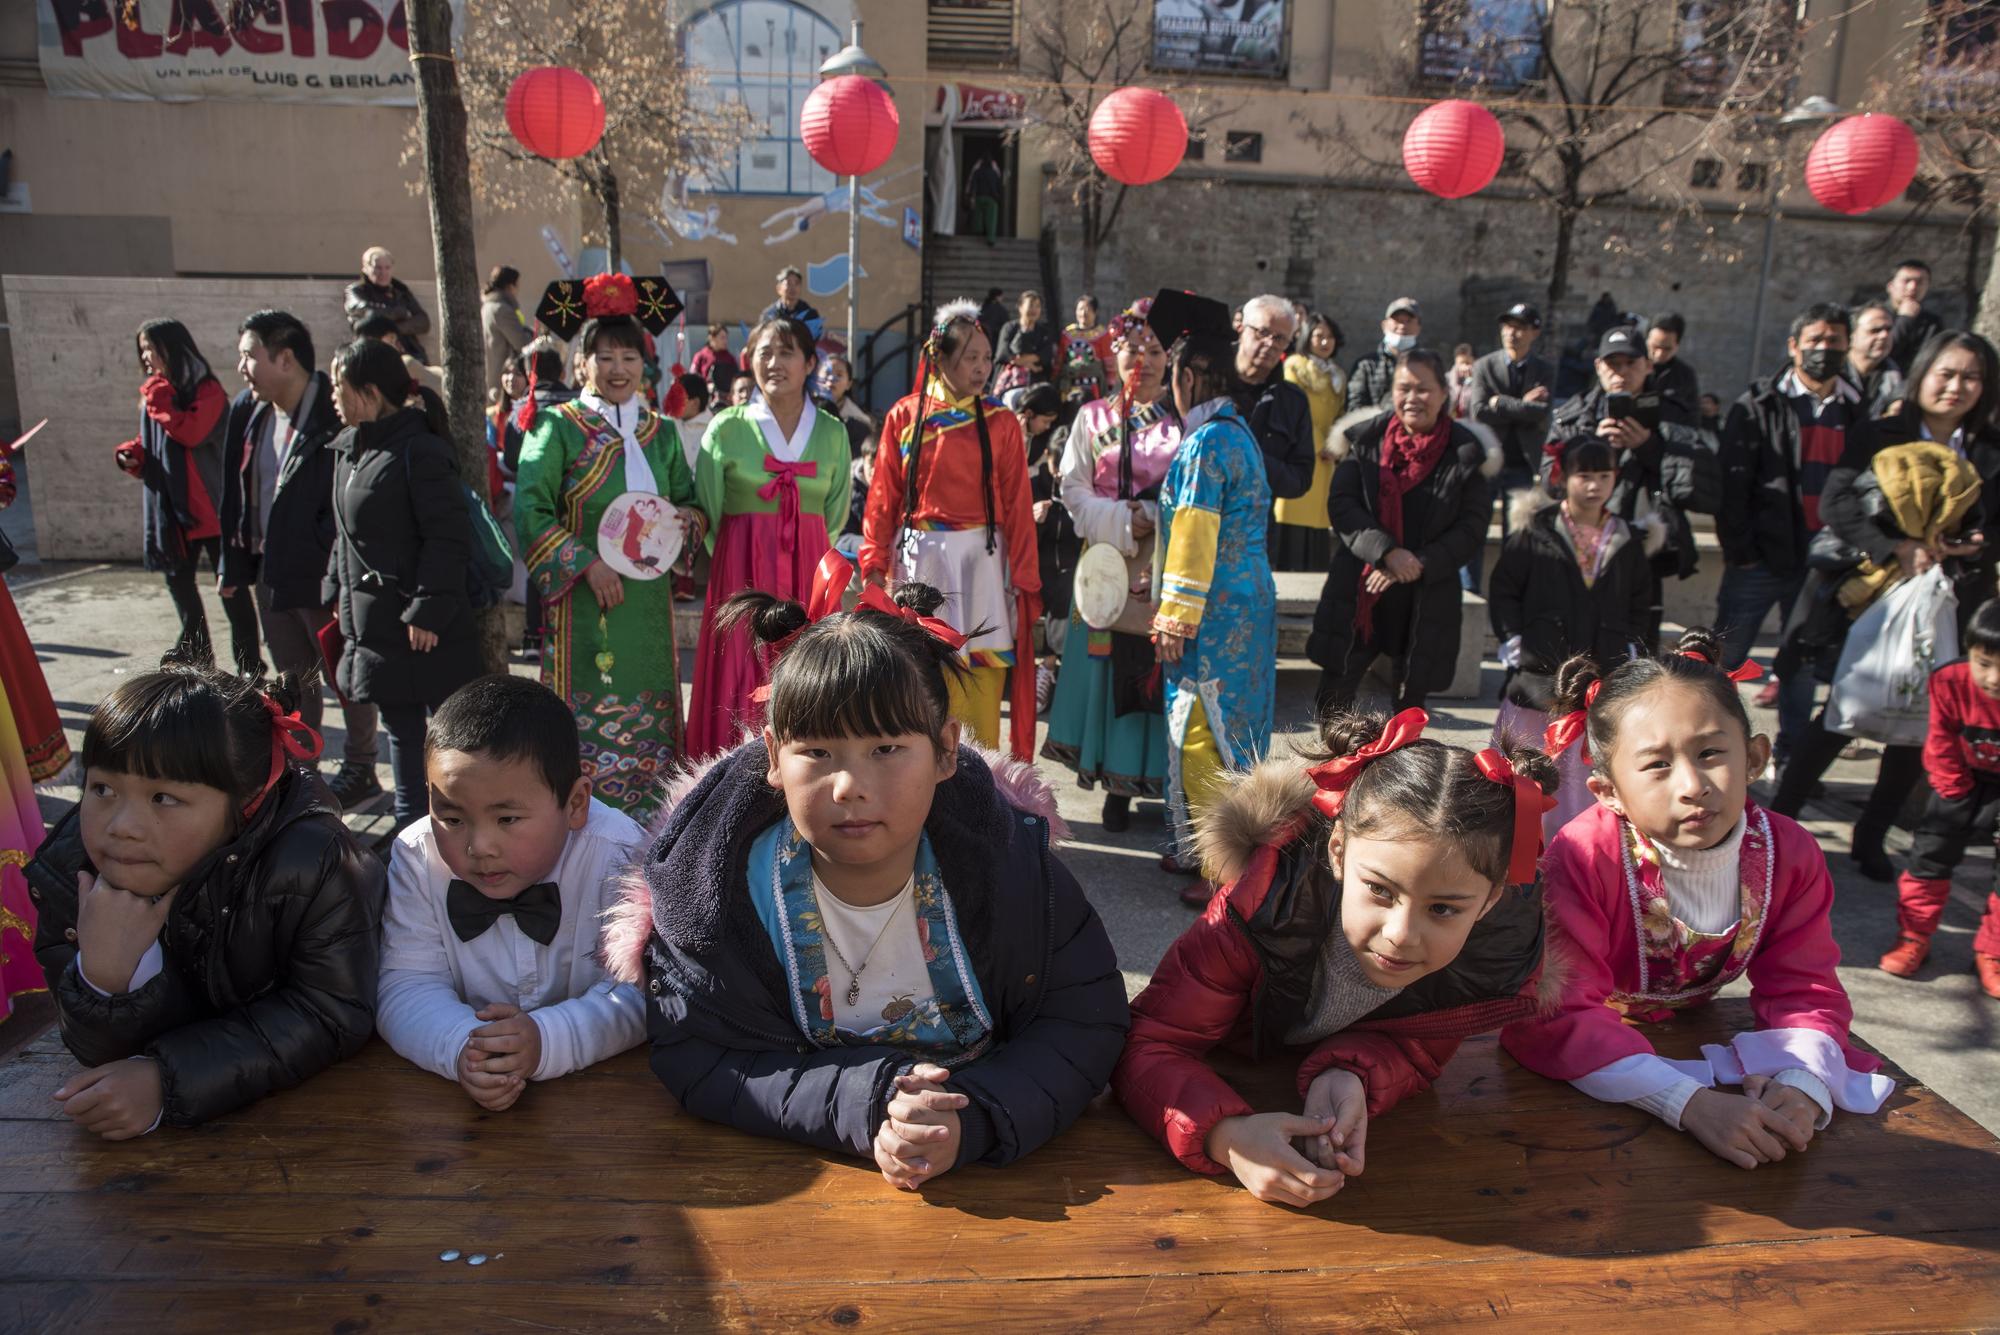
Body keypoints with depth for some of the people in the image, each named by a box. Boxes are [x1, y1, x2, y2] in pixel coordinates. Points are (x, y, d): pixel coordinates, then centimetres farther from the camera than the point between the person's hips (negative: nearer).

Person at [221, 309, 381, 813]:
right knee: (293, 678, 19)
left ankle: (360, 770, 21)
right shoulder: (247, 415, 6)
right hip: (269, 570, 8)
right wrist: (234, 563, 12)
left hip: (322, 574, -8)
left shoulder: (335, 417, -19)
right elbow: (236, 496, 13)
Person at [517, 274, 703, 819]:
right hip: (583, 598, -4)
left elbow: (689, 499, 21)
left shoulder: (660, 432, 15)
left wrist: (688, 520, -4)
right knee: (589, 713, -3)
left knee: (651, 709, 7)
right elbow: (530, 509, -6)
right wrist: (586, 563, -15)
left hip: (649, 597, 4)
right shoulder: (558, 426, 1)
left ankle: (650, 825, 17)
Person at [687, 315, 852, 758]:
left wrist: (803, 553, 11)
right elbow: (707, 513, 5)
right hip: (742, 574, -2)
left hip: (810, 575, 2)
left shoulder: (833, 433, 7)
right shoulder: (727, 428, 1)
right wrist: (744, 558, 5)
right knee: (741, 691, -2)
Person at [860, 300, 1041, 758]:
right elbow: (883, 498, 6)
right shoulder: (904, 417, 4)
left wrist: (1024, 579, -1)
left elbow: (1017, 505, 2)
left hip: (982, 564, 0)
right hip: (918, 561, 0)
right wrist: (875, 566, 1)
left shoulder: (1002, 424, 4)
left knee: (979, 685, -2)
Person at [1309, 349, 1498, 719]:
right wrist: (1387, 551, -19)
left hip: (1427, 600, -1)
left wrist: (1417, 566, -16)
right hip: (1358, 590, 1)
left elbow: (1471, 530, -4)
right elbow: (1341, 504, -6)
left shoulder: (1467, 453, -3)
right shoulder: (1366, 439, 0)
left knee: (1409, 700, 10)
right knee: (1334, 693, 5)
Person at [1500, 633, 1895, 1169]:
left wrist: (1805, 1084, -31)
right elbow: (1557, 1017, -34)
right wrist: (1692, 1103, -44)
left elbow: (1804, 991, -9)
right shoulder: (1585, 859, -30)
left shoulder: (1790, 855, -14)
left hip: (1692, 1040, 5)